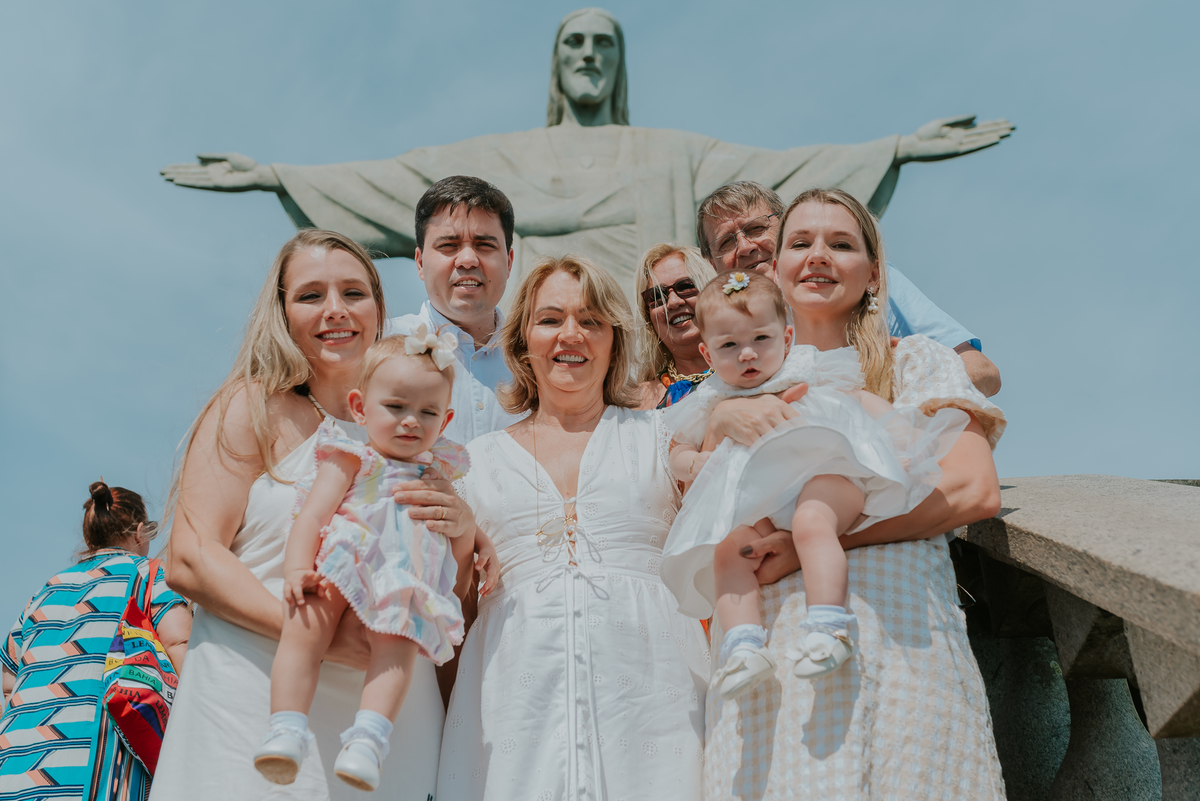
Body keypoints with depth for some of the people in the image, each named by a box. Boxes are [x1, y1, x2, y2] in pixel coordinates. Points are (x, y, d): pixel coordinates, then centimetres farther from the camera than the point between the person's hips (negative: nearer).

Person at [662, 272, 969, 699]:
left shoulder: (809, 371, 16)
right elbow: (677, 453, 28)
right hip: (757, 506, 3)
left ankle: (827, 625, -41)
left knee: (811, 520, -36)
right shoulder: (713, 403, 22)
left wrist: (902, 434, -2)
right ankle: (742, 643, -32)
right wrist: (700, 463, 4)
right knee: (726, 547, -25)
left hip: (827, 475, -3)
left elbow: (866, 401, 15)